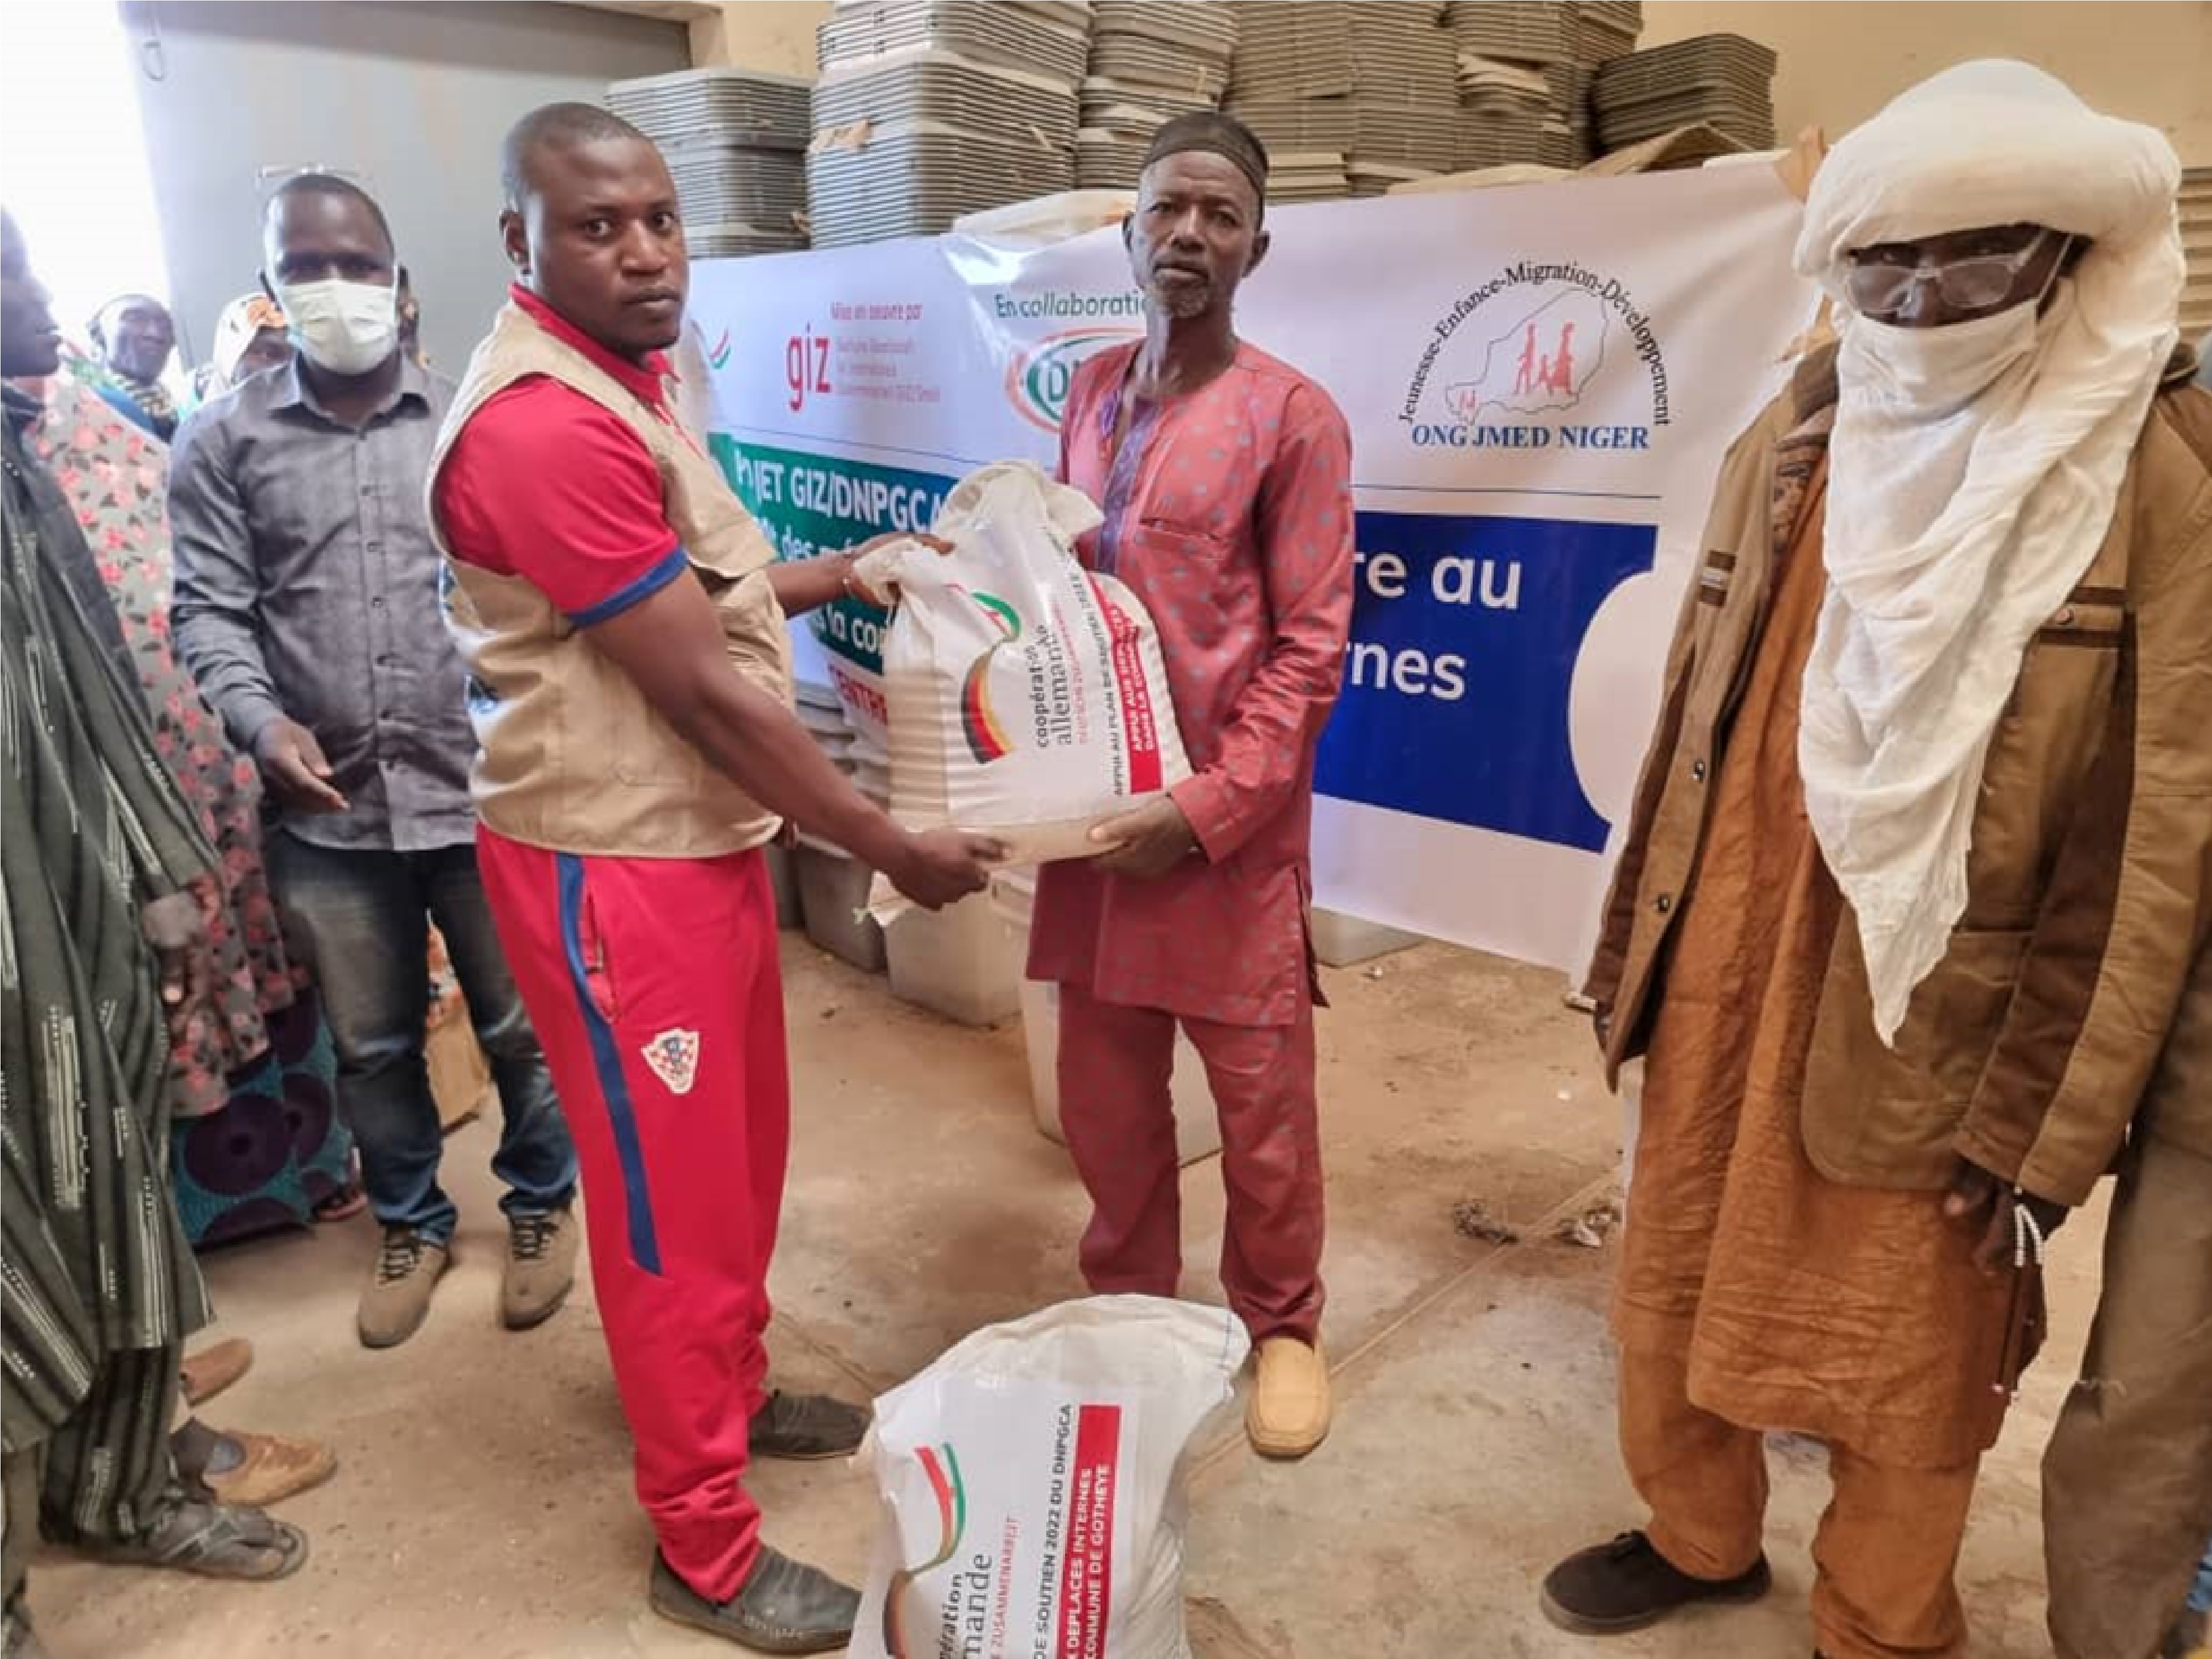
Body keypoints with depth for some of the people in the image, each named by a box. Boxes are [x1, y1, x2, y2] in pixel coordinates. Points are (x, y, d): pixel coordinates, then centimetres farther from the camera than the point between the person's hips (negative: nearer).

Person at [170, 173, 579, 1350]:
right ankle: (411, 1223, 39)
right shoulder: (223, 440, 3)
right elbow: (210, 610, 2)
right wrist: (261, 720, -15)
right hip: (327, 809, 1)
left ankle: (542, 1203, 35)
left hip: (482, 787, -1)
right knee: (371, 1042, 16)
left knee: (520, 1024, 11)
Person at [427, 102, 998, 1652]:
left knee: (744, 1151, 22)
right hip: (611, 866, -10)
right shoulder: (548, 425, -24)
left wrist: (851, 569, 15)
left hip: (703, 834, 10)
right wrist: (896, 846, -16)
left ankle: (735, 1393, 45)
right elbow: (703, 691, -23)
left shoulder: (625, 381, 11)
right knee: (675, 1193, 4)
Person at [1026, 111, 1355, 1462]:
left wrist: (1205, 808, -17)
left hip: (1230, 822, -5)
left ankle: (1282, 1327, 32)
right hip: (1095, 809, 5)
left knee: (1262, 1105, 9)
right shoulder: (1093, 393, 11)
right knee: (1105, 1101, 15)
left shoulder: (1291, 415, -7)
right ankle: (1125, 1308, 37)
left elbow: (1311, 648, -10)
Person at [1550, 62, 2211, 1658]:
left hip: (1938, 1027, -4)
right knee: (1679, 1290, 19)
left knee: (1908, 1367, 12)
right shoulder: (1793, 441, 4)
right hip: (1726, 977, 5)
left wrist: (2054, 1123, -10)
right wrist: (1639, 942, 12)